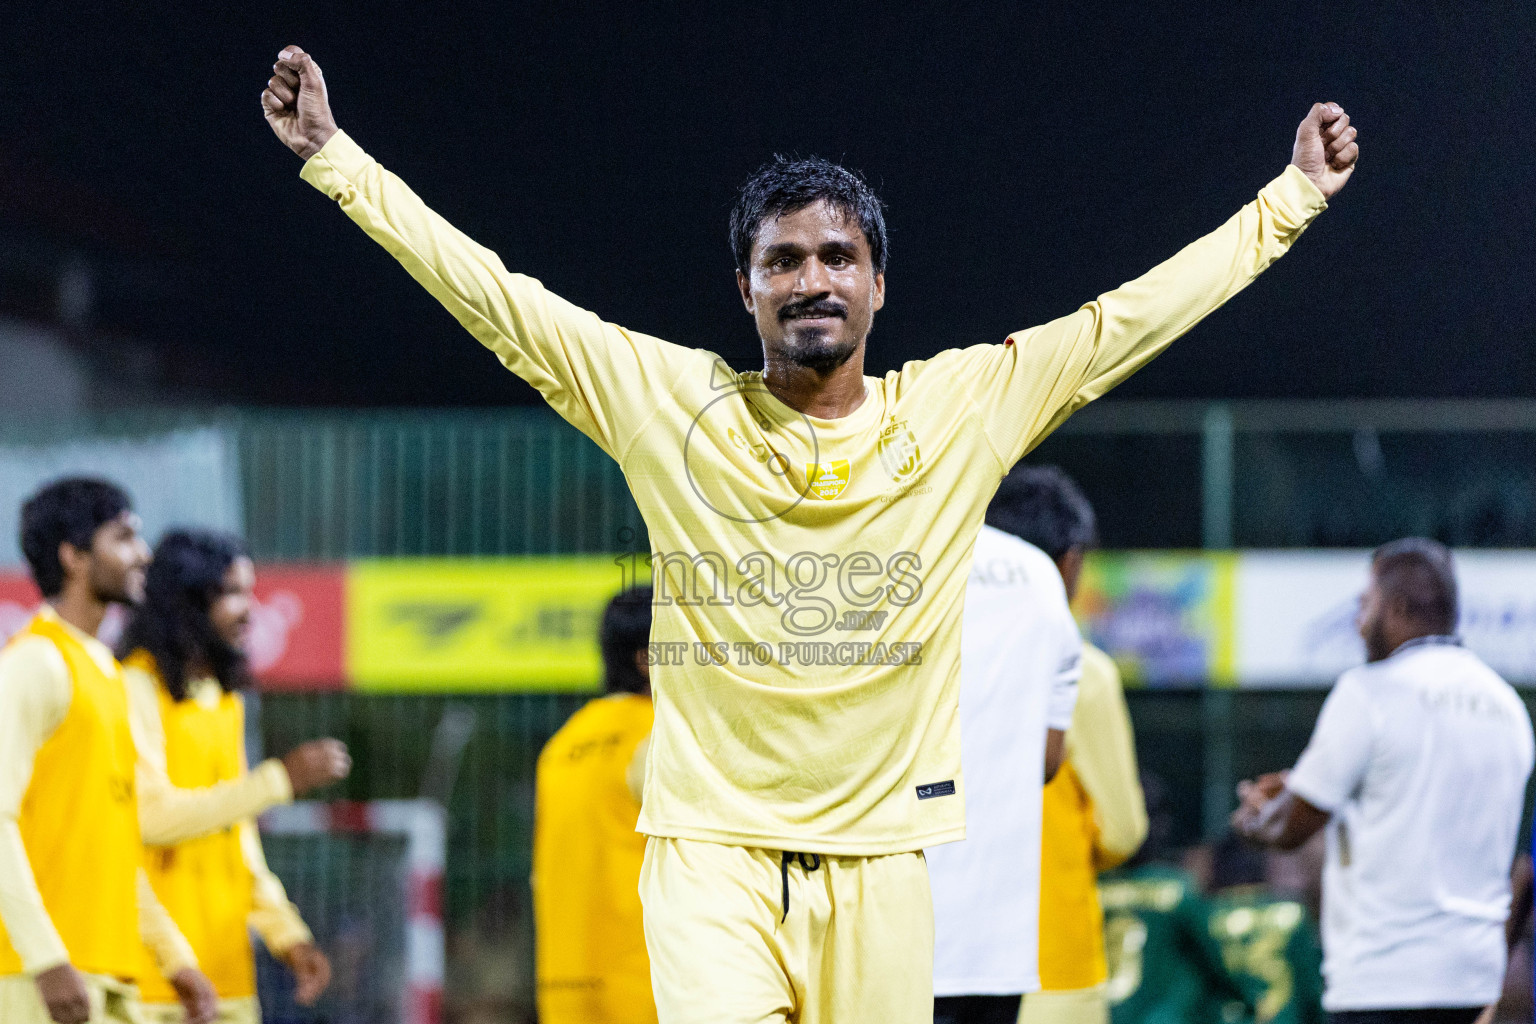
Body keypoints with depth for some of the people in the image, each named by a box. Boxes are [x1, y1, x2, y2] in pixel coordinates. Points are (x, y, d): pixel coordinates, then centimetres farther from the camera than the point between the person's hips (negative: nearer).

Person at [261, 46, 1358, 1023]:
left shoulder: (962, 409, 6)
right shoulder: (667, 401, 3)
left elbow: (1131, 319, 10)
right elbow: (493, 297, 3)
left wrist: (1293, 201, 12)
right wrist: (333, 157, 1)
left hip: (879, 858, 2)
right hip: (711, 847, -2)